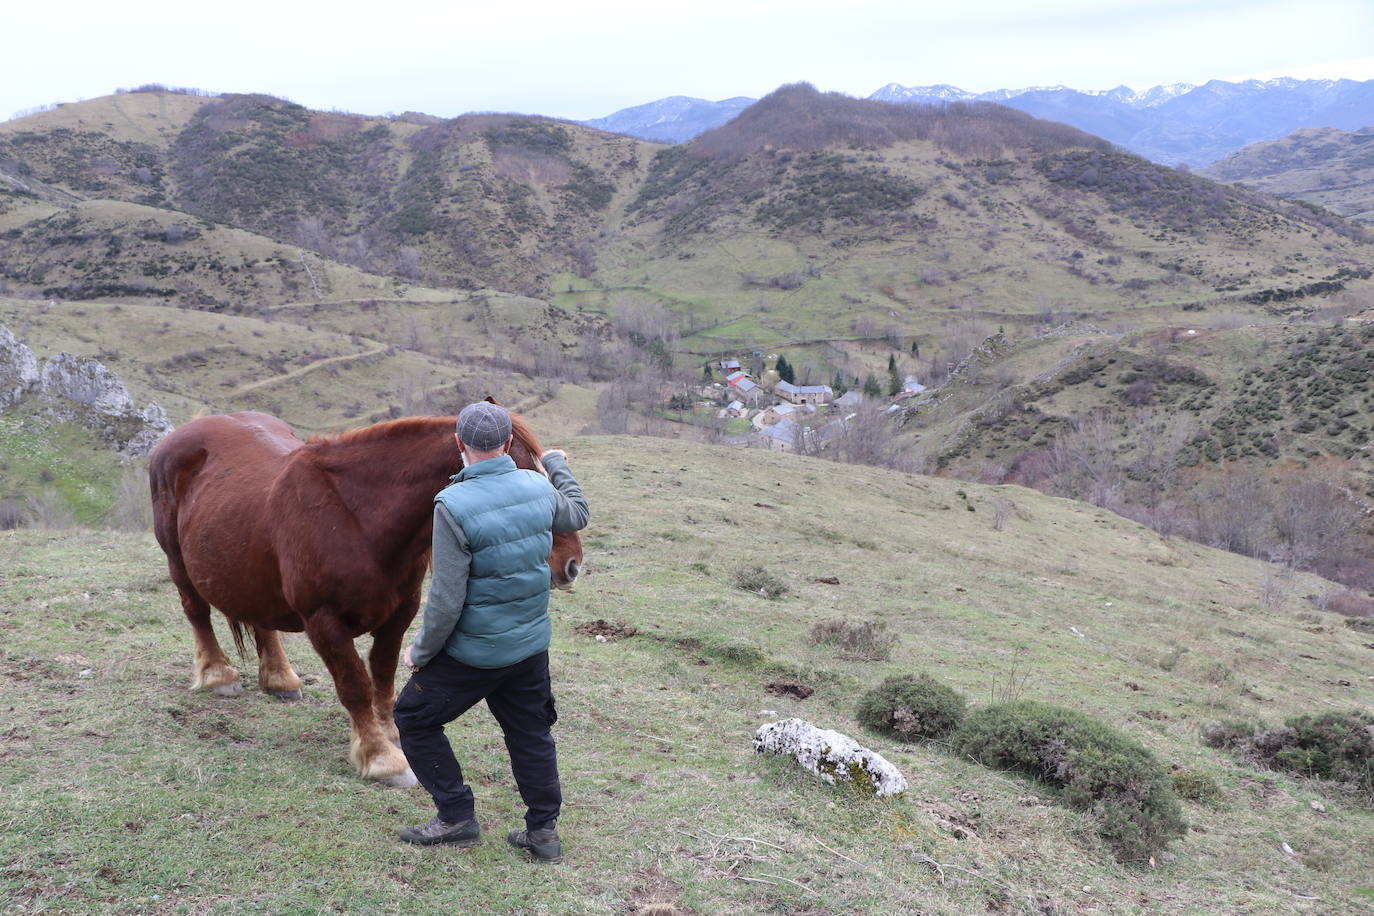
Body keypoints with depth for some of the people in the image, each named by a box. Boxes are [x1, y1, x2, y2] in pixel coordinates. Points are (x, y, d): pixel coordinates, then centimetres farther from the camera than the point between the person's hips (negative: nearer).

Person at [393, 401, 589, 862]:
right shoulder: (539, 487, -5)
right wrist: (558, 465, 35)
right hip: (532, 644, 6)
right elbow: (577, 516, 20)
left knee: (414, 719, 15)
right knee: (530, 733, 20)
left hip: (473, 652, -6)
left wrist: (421, 651, -6)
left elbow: (447, 600, -22)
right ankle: (544, 830, 27)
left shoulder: (454, 505, -23)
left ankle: (456, 815, 19)